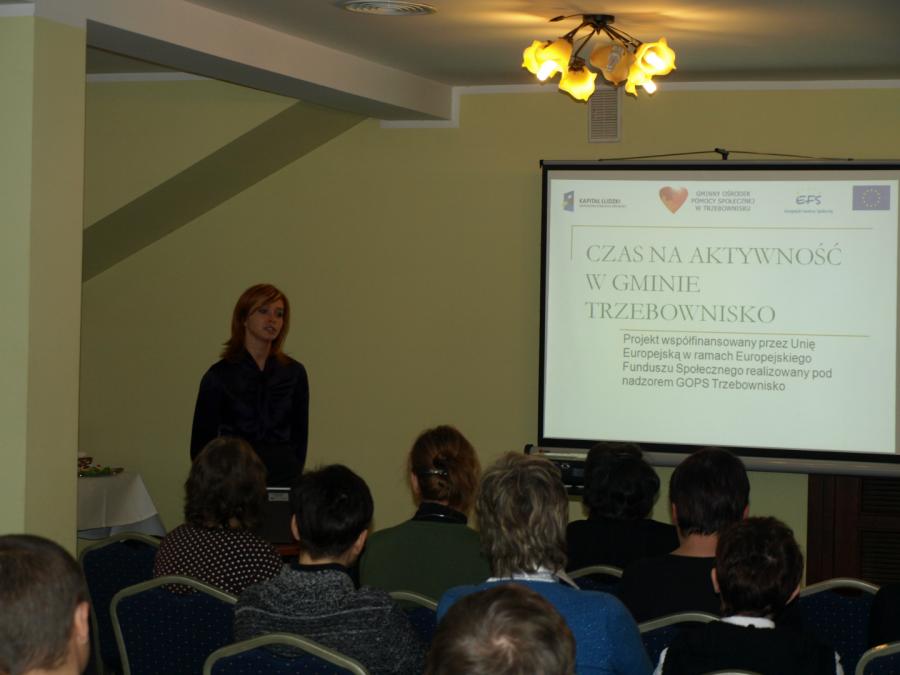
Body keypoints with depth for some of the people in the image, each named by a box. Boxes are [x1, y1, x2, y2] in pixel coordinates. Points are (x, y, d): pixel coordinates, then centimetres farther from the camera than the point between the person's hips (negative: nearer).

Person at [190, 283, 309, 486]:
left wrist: (293, 477, 1)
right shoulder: (219, 376, -1)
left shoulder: (294, 373, 6)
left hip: (284, 481, 2)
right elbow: (201, 443, 2)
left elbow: (300, 436, 11)